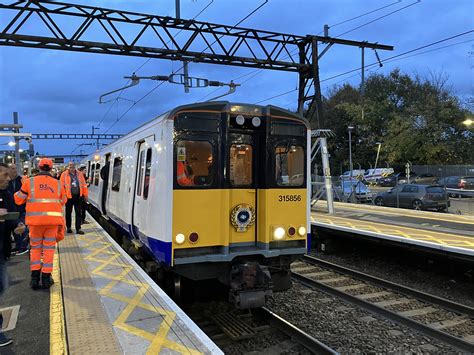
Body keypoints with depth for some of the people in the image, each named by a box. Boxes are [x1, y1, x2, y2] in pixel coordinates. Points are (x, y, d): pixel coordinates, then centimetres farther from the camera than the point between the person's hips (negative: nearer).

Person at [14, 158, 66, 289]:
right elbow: (63, 201, 16)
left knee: (35, 247, 15)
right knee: (49, 248, 10)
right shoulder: (58, 183, 6)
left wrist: (17, 193, 29)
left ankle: (35, 277, 11)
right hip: (52, 219, 1)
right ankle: (46, 277, 11)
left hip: (35, 219, 0)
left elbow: (19, 200, 8)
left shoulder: (30, 182, 0)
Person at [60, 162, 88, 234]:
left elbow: (84, 184, 10)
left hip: (78, 196, 2)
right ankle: (68, 227, 23)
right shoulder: (64, 174, -1)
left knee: (78, 212, 3)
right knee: (68, 212, 10)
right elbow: (62, 185, -5)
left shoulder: (79, 174, 8)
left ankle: (78, 229, 7)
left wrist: (85, 194, 8)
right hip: (69, 196, -2)